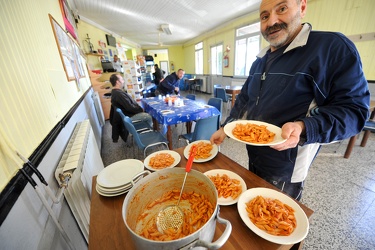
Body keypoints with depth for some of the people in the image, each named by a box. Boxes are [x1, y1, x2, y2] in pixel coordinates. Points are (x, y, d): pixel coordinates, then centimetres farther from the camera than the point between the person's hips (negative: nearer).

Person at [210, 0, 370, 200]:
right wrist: (224, 128, 6)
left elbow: (354, 108, -16)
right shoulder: (260, 59, 8)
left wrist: (303, 128, -34)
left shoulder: (333, 47, -13)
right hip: (253, 158, 7)